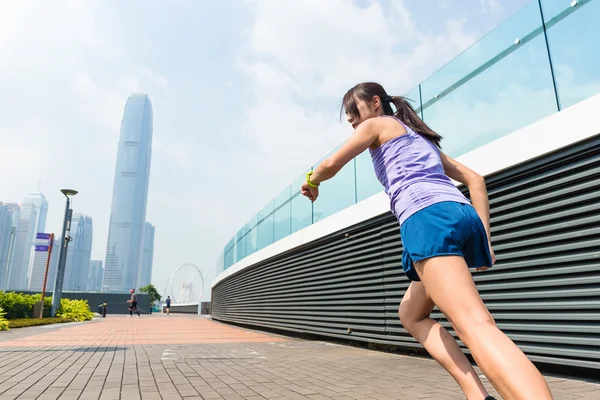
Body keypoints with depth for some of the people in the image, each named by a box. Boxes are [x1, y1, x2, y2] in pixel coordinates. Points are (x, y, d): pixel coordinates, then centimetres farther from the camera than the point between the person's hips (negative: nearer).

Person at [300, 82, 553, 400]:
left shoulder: (376, 125, 16)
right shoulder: (420, 136, 35)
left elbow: (331, 165, 5)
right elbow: (475, 180, 28)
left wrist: (312, 182, 28)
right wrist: (484, 239, 20)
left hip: (429, 218, -8)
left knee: (475, 325, -22)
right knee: (410, 315, 19)